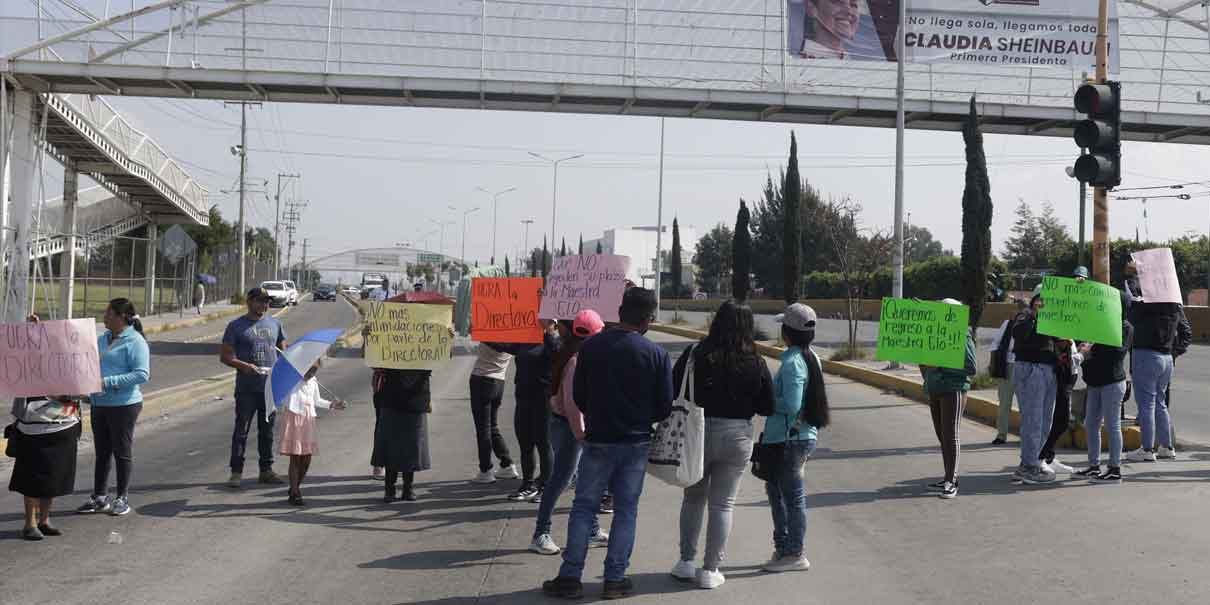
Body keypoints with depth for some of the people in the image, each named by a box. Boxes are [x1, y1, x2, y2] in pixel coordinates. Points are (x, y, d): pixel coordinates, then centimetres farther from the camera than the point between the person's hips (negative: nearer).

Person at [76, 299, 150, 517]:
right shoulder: (102, 339, 12)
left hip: (123, 405, -7)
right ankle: (100, 497, 23)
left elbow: (142, 374, -20)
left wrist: (108, 382, -23)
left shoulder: (135, 341, -12)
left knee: (122, 451, 3)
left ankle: (123, 498, 14)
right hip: (99, 403, 7)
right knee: (102, 451, 13)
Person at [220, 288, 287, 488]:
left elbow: (283, 350, 18)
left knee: (267, 430, 11)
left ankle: (266, 470, 20)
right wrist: (243, 366, -20)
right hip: (246, 388, -4)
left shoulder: (274, 323, 10)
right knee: (241, 429, -2)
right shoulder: (237, 326, -2)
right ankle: (236, 471, 4)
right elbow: (225, 356, -3)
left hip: (270, 386, 4)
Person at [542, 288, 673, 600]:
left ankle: (570, 577, 7)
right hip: (636, 443, 0)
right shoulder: (657, 354, -9)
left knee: (583, 507, 8)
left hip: (598, 440, 0)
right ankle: (615, 579, 11)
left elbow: (578, 396, 0)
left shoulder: (591, 346, -7)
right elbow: (664, 406, -5)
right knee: (626, 510, 10)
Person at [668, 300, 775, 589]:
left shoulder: (695, 355, -9)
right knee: (722, 504, 10)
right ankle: (710, 570, 14)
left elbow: (673, 393, -6)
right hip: (737, 437, 0)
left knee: (693, 498, 18)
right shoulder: (756, 364, -8)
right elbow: (767, 408, -3)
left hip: (696, 433, 0)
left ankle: (686, 562, 22)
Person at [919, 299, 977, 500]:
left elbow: (971, 368, -14)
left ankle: (951, 482, -3)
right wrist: (925, 367, 4)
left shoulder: (963, 337, -8)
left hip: (953, 390, -7)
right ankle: (949, 479, 18)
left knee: (950, 434, -7)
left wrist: (941, 367, -18)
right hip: (934, 390, 7)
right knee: (941, 435, 10)